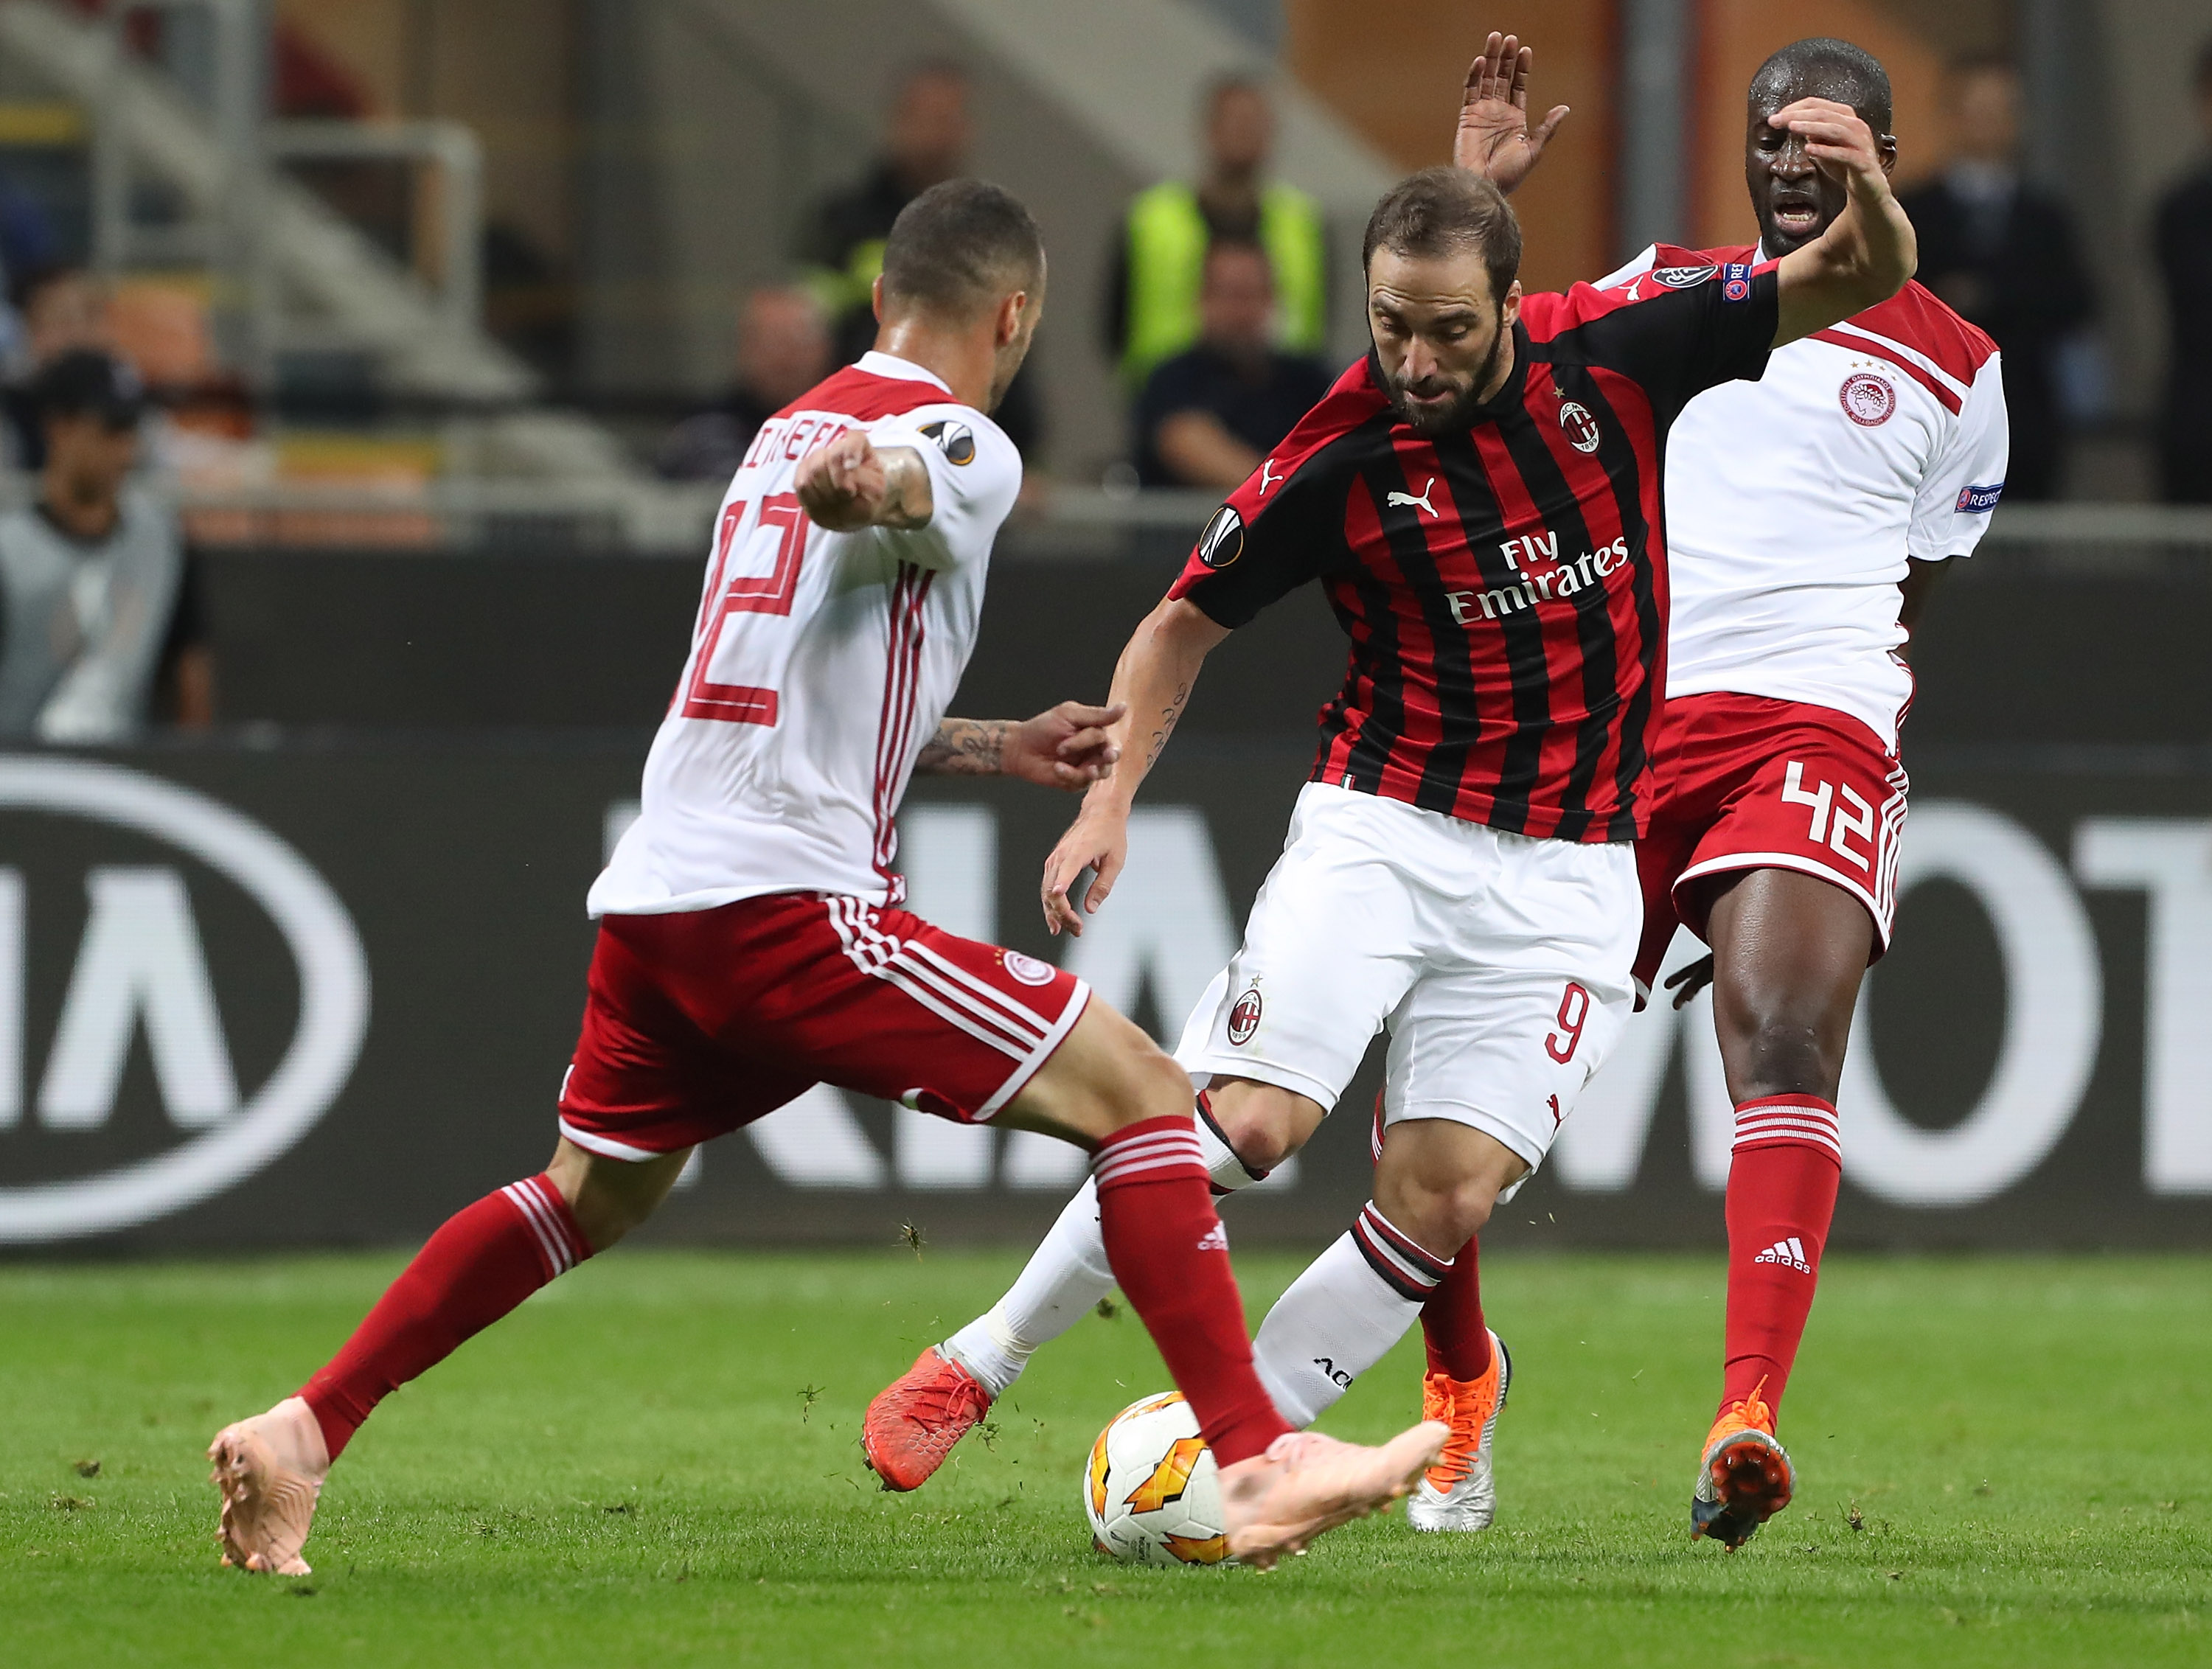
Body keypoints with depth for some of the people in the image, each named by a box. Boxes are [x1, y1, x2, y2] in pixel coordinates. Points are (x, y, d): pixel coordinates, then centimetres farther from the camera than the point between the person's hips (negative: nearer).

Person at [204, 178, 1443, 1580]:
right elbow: (852, 484, -28)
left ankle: (302, 1436, 19)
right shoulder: (965, 443, -2)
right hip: (790, 900, -8)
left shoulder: (793, 426, 25)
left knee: (591, 1198, 26)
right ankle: (1257, 1461, -15)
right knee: (1145, 1094, -6)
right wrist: (858, 481, -51)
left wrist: (999, 747, 44)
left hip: (656, 893, 8)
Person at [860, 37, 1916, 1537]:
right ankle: (974, 1370, -3)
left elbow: (1863, 281, -5)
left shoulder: (1613, 357, -6)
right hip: (1382, 832, -2)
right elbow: (1183, 626, 5)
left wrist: (1868, 194, -27)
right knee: (1247, 1120, -17)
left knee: (1447, 1197, -9)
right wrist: (1110, 803, -7)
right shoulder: (1337, 466, -10)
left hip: (1567, 875, 2)